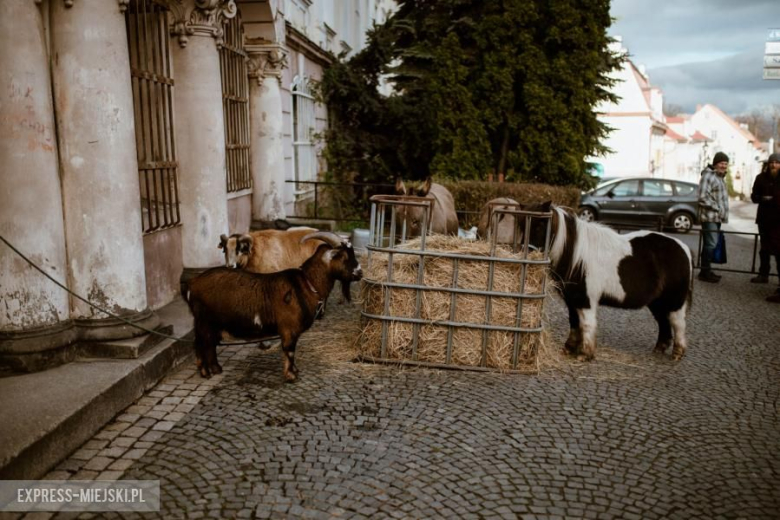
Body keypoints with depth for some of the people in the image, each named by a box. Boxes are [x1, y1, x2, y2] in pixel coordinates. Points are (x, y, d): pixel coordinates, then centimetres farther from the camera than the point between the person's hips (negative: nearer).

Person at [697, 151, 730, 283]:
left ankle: (706, 270, 19)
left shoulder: (719, 177, 19)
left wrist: (722, 212, 17)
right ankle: (705, 272, -7)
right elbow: (703, 198, -21)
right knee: (711, 244, -12)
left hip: (717, 217, 10)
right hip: (709, 217, -10)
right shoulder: (708, 176, -13)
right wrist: (717, 209, -16)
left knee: (711, 244, 13)